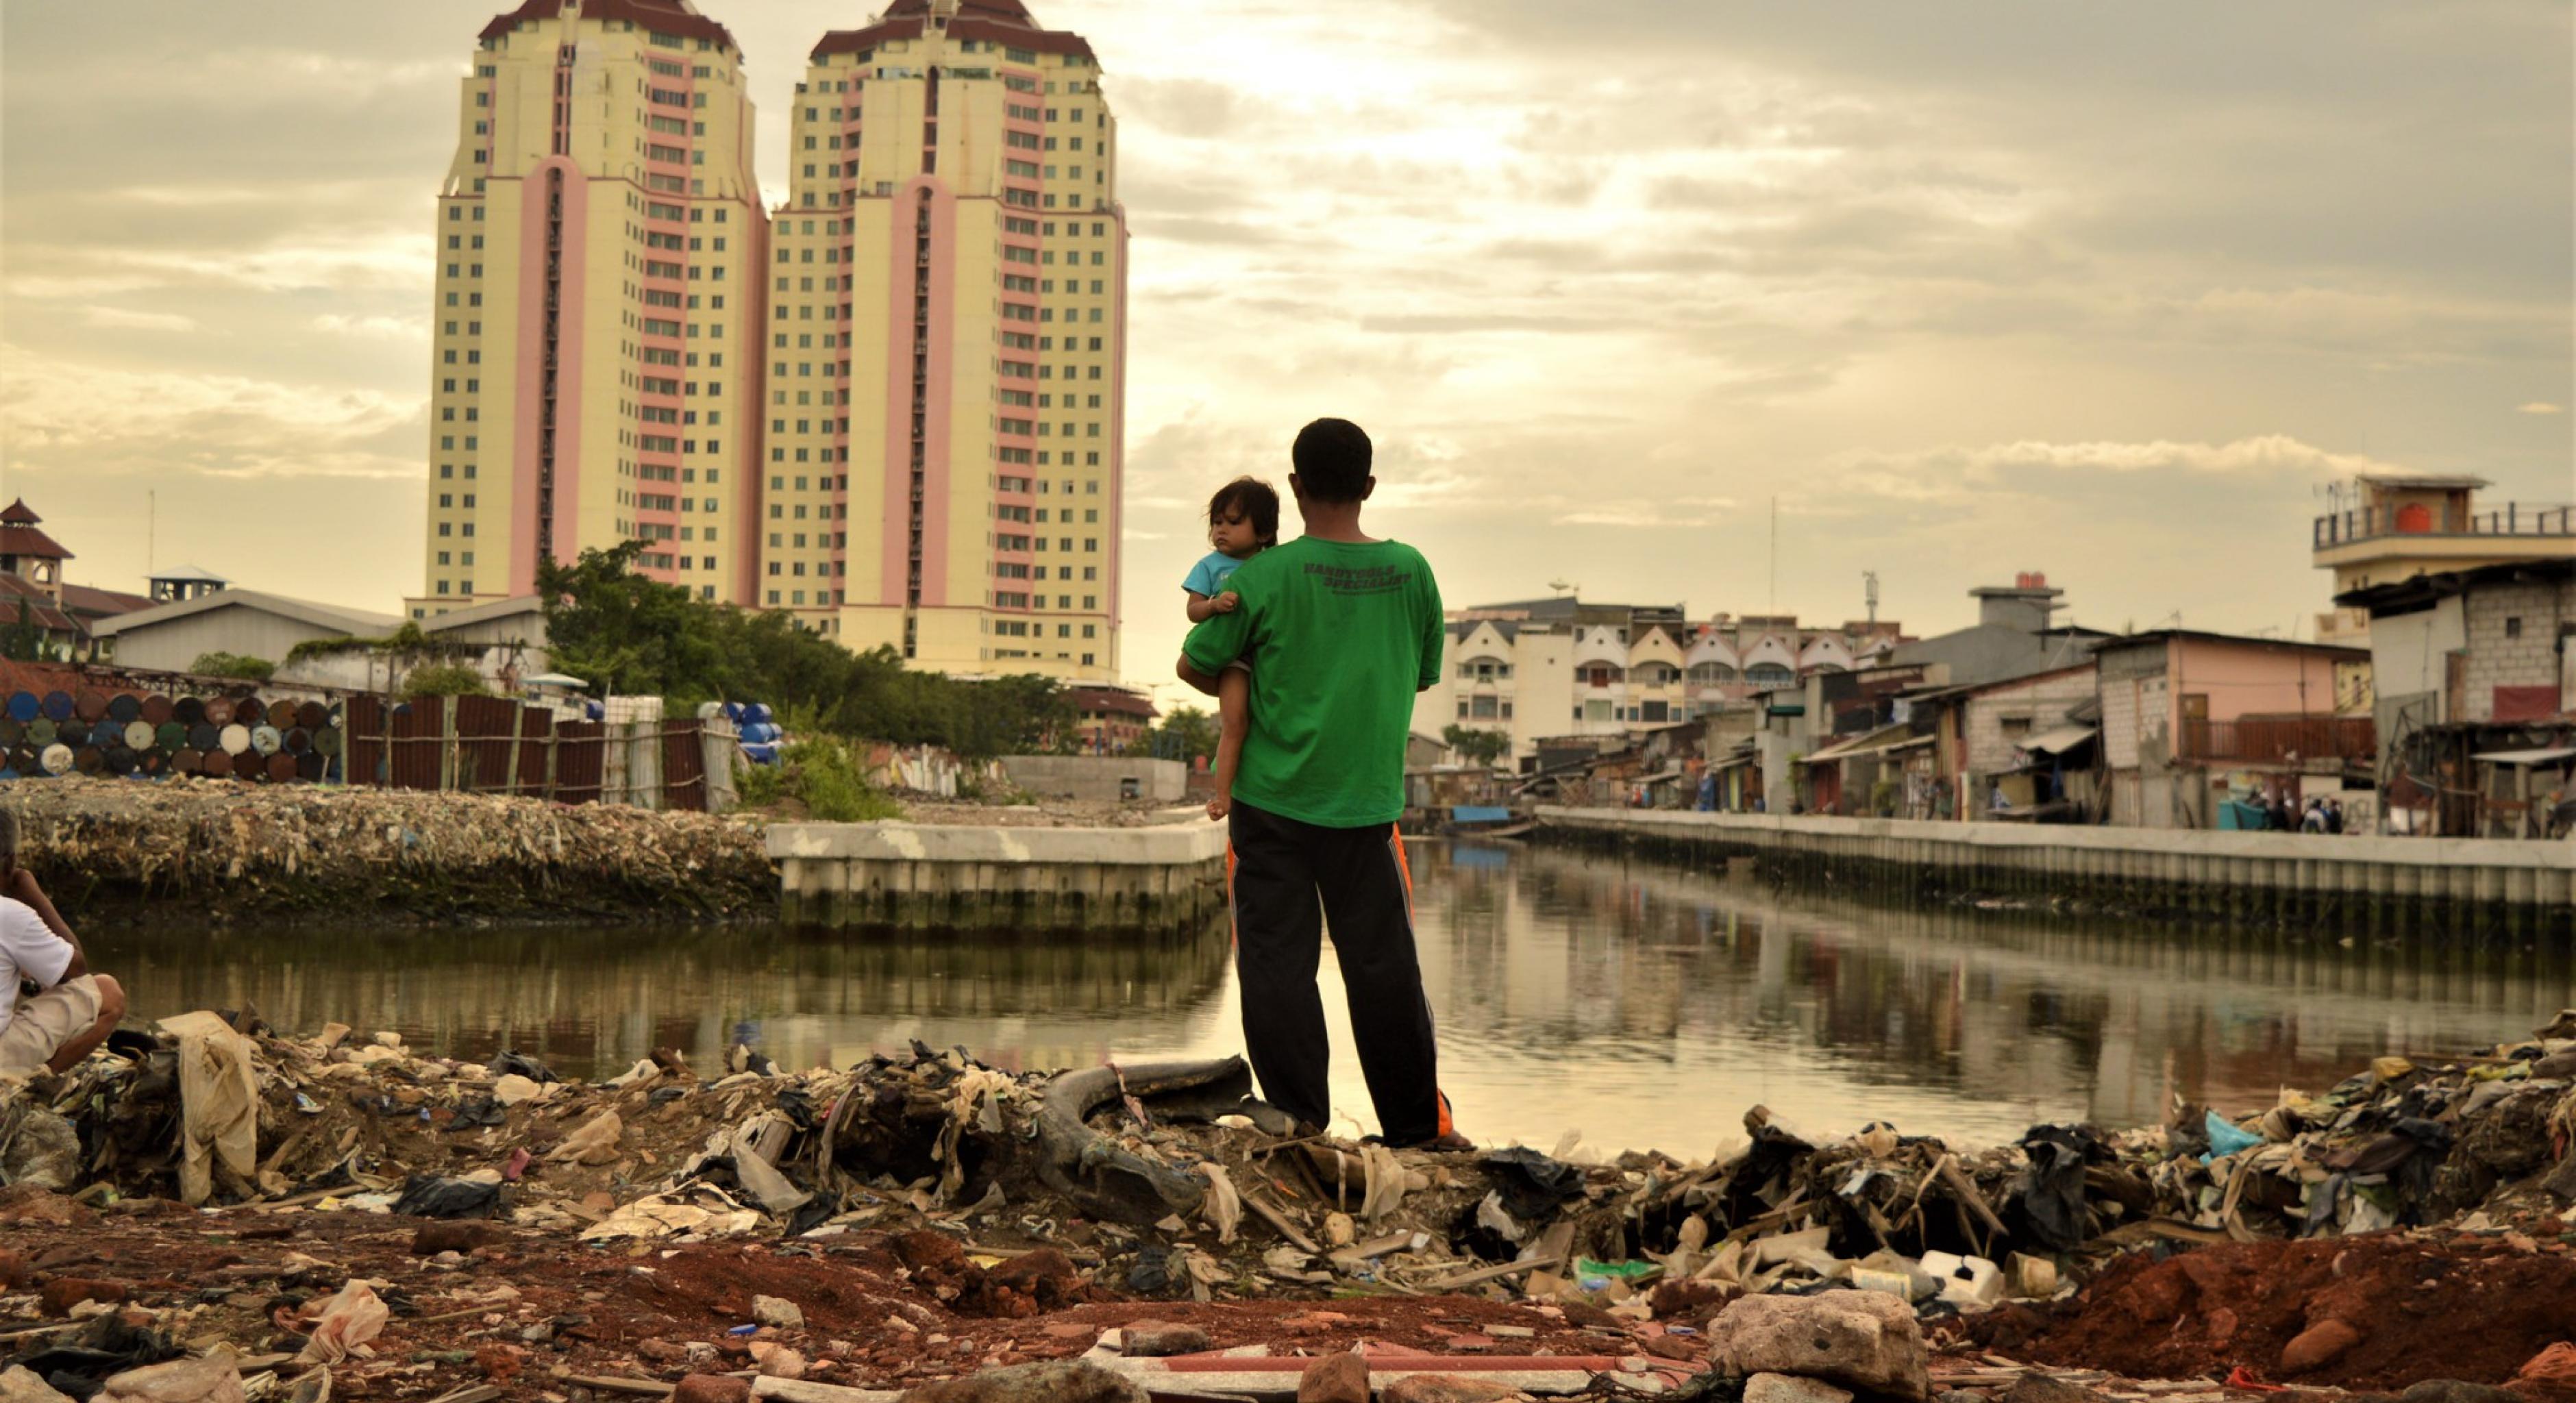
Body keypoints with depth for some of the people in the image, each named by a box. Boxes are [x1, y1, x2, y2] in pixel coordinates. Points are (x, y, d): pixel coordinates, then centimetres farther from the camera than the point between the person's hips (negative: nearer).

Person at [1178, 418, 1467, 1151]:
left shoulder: (1264, 575, -9)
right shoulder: (1411, 570, -1)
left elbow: (1194, 666, 1)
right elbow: (1424, 673, 13)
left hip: (1272, 798, -2)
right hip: (1368, 800, 3)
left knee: (1277, 959, 4)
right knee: (1382, 964, 8)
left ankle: (1298, 1117, 5)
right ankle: (1419, 1125, 15)